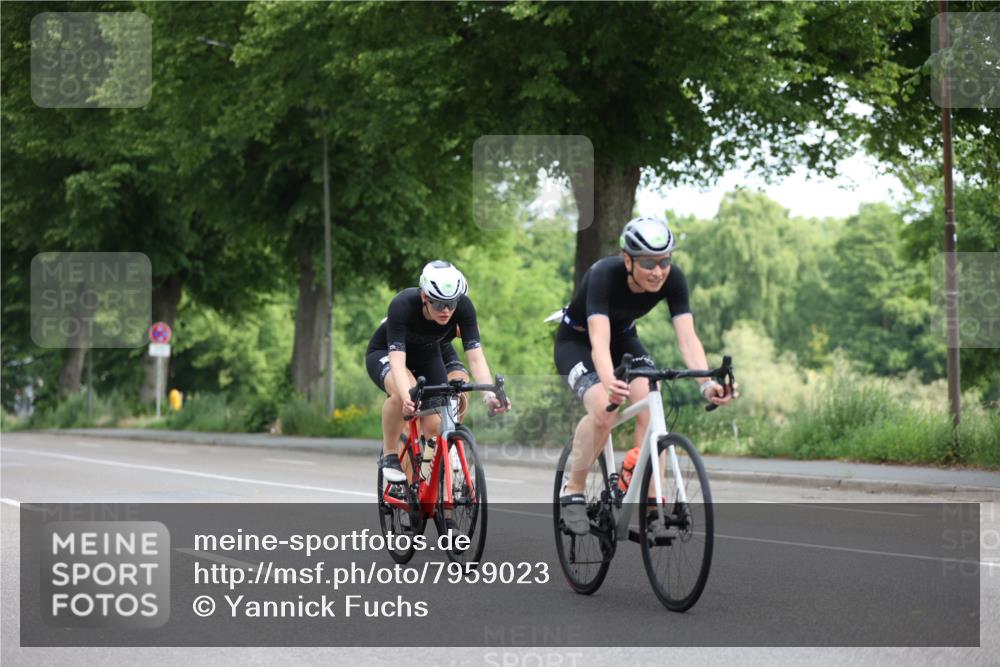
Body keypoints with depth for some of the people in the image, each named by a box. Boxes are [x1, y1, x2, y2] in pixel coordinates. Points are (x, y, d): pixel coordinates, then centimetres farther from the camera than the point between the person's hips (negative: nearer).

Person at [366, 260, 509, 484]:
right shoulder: (402, 306, -37)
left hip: (429, 357, 4)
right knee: (404, 393, -37)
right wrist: (407, 397, -63)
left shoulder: (463, 307, -29)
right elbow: (397, 360, -46)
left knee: (435, 428, -14)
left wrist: (490, 393, -51)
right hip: (385, 354, -4)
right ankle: (389, 455, -15)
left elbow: (475, 356, -33)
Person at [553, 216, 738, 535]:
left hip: (623, 337, 4)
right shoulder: (604, 275, -36)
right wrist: (610, 383, -67)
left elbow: (687, 336, -32)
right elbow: (599, 341, -48)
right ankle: (573, 491, -9)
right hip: (576, 341, -4)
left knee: (651, 409, -22)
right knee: (603, 410, -30)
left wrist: (707, 382, -49)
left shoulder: (672, 279, -24)